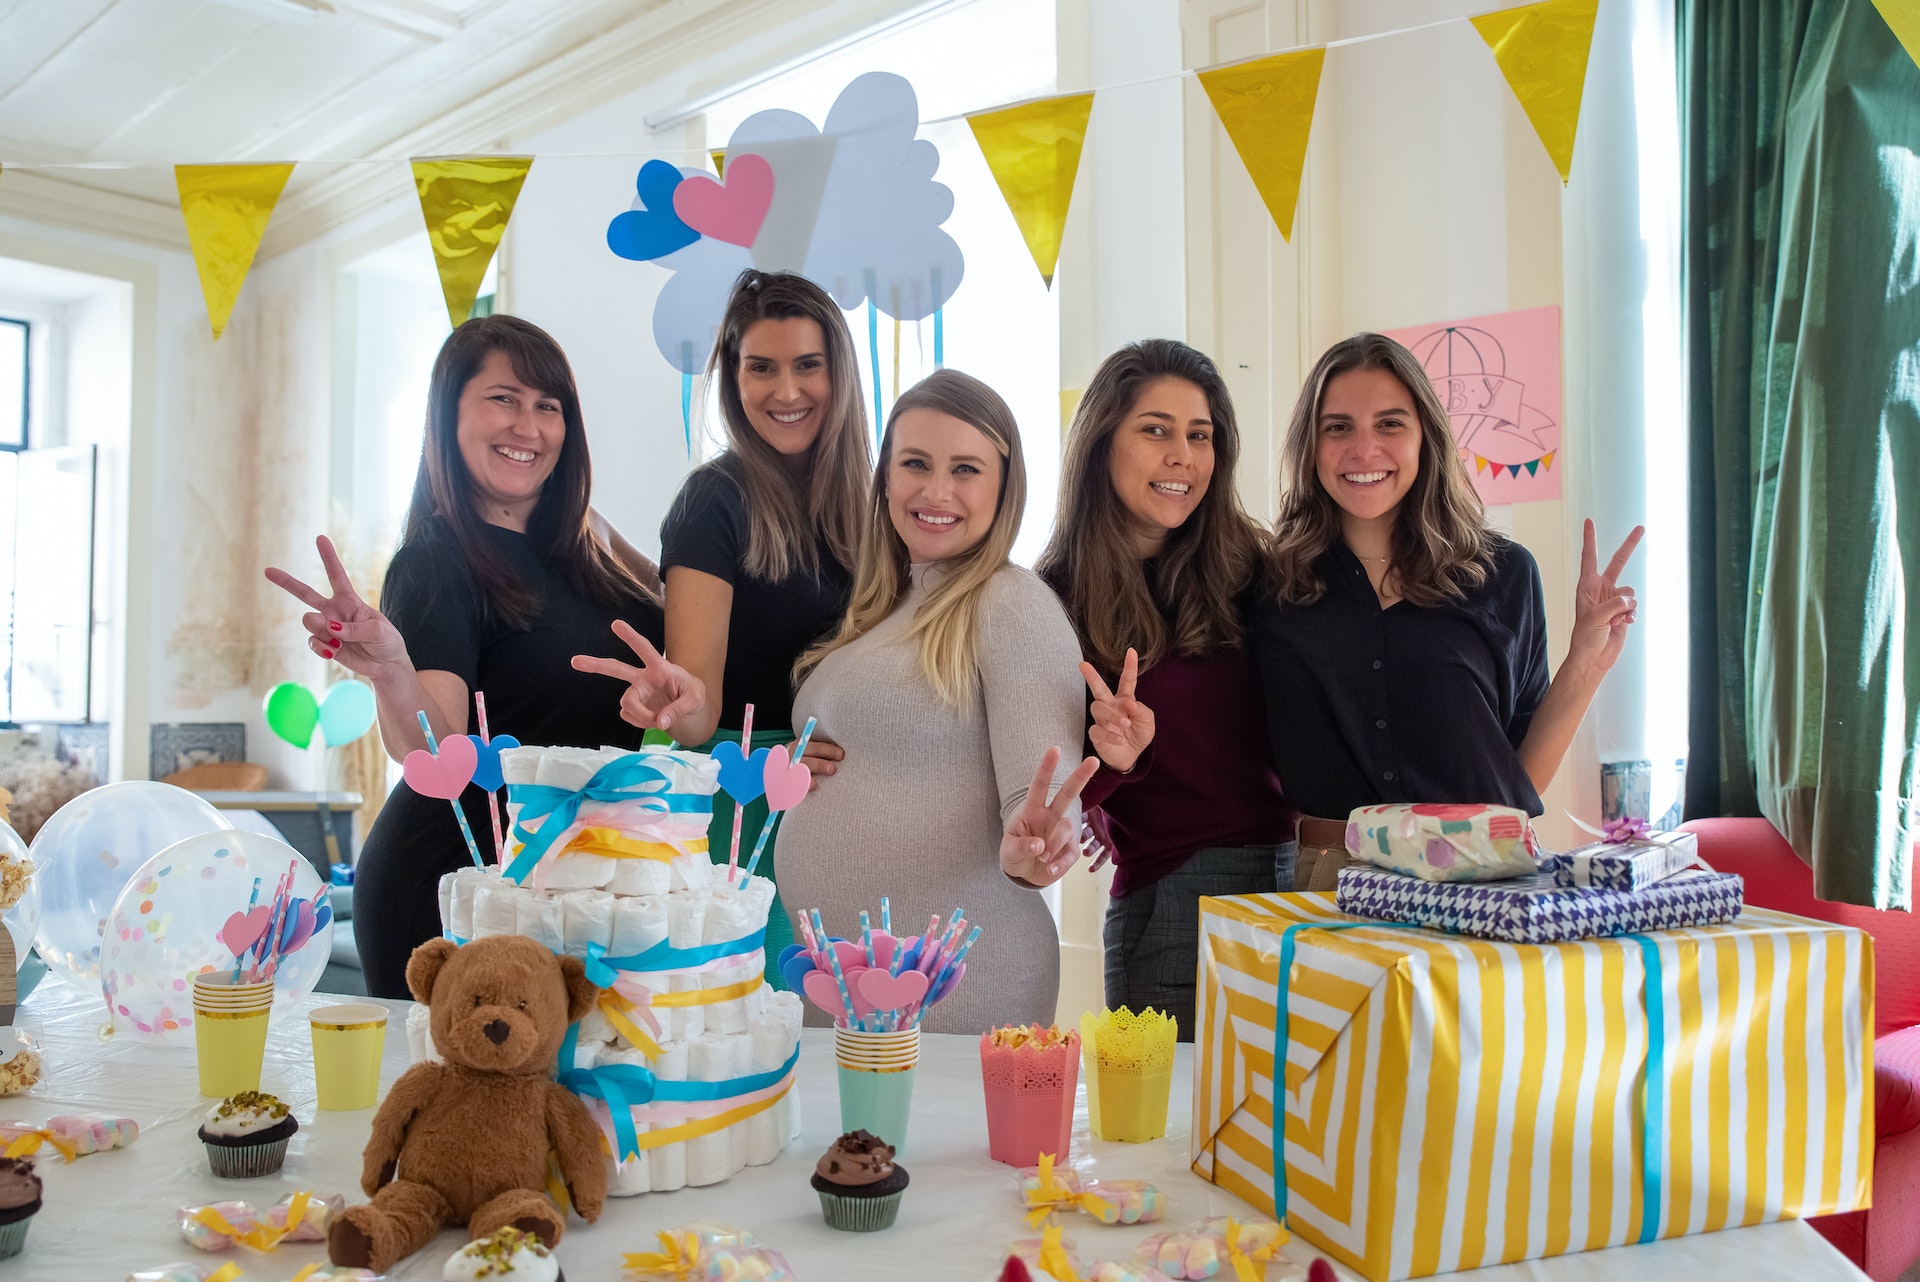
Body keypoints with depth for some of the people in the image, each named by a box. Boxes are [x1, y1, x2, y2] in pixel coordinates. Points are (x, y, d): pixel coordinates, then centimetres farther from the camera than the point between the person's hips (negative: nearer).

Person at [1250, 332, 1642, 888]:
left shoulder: (1502, 574, 7)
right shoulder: (1272, 586, 5)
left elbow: (1524, 779, 10)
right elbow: (1255, 769, 9)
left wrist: (1584, 664, 2)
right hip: (1329, 879, -1)